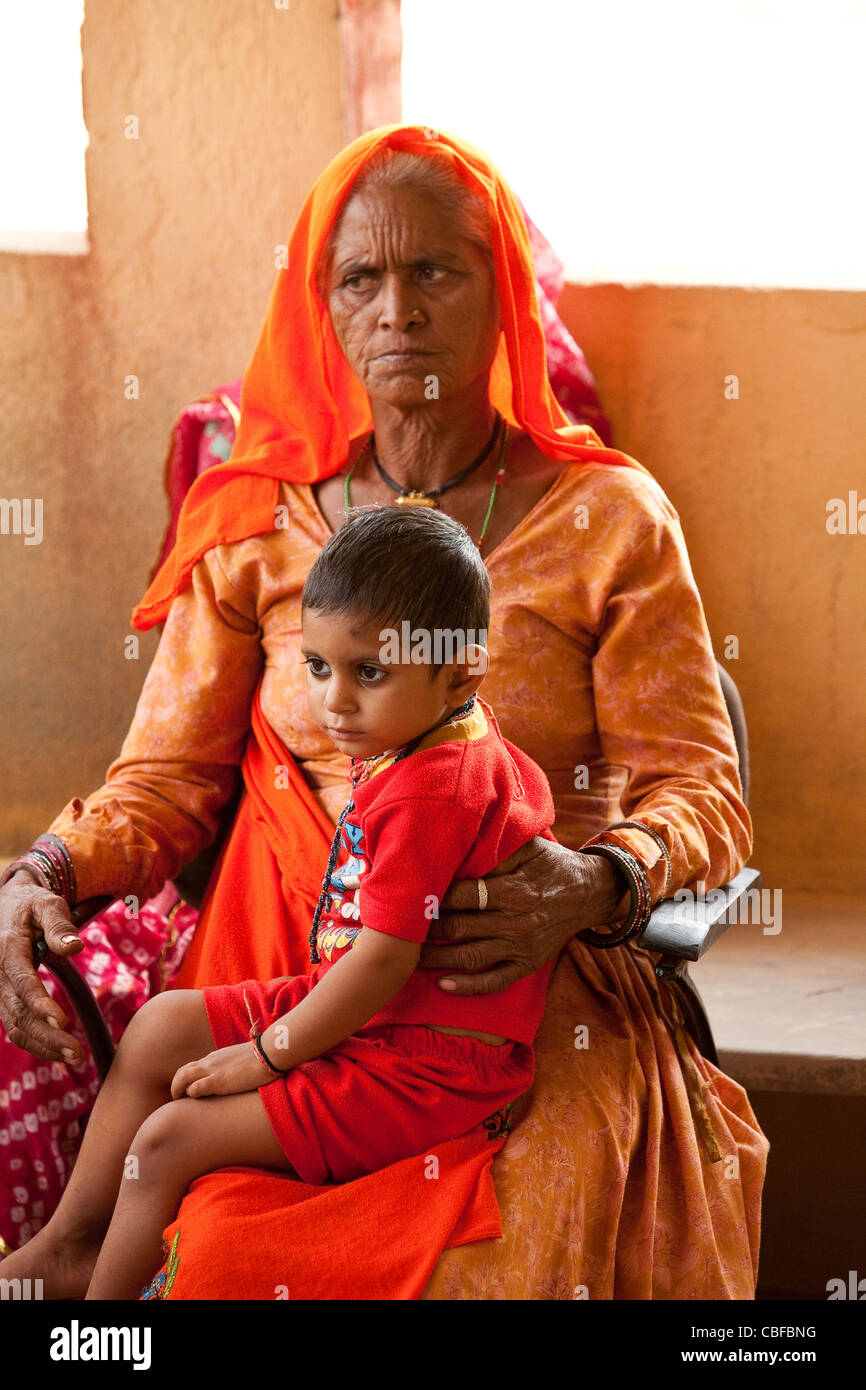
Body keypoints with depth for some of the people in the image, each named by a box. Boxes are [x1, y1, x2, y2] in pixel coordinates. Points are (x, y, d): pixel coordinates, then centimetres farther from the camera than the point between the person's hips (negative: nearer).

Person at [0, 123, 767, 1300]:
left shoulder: (608, 519, 4)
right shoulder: (258, 528, 10)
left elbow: (701, 794, 2)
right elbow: (165, 779, 7)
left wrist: (596, 884, -20)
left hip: (539, 998, -1)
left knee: (503, 1254, -28)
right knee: (224, 1242, -26)